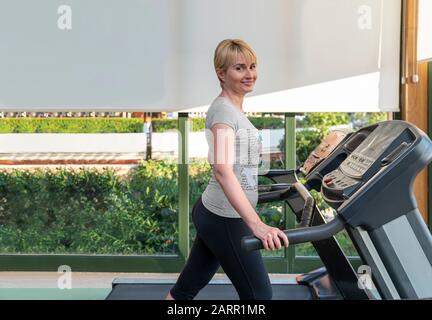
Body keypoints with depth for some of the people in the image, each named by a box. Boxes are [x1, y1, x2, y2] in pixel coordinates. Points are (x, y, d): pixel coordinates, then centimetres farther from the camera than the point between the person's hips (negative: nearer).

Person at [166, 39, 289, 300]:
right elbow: (223, 169, -34)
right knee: (259, 294, 3)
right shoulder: (224, 109, -18)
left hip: (212, 213, 9)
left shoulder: (233, 109, 12)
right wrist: (256, 224, -43)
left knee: (188, 287, 18)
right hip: (226, 220, -9)